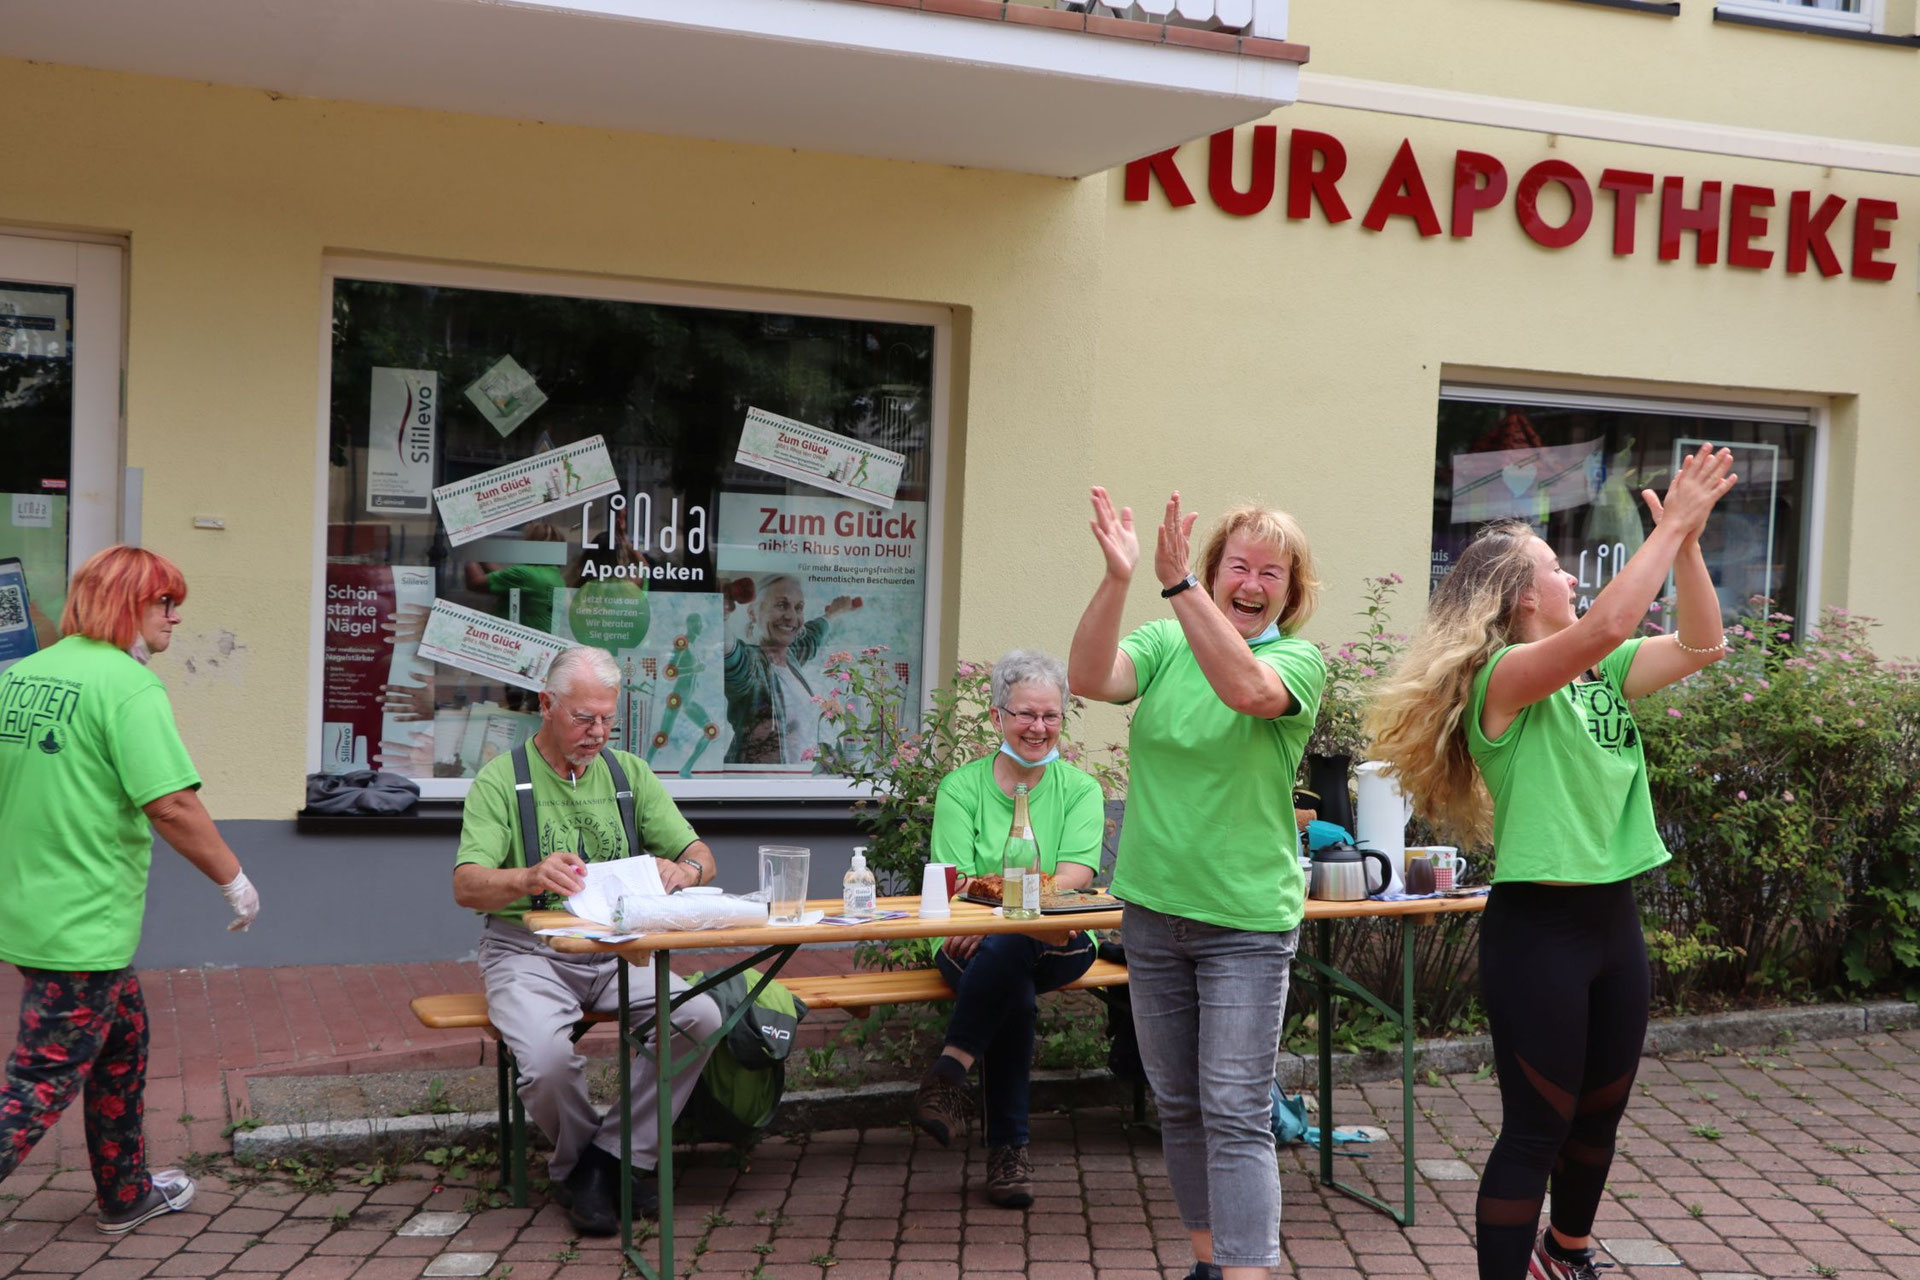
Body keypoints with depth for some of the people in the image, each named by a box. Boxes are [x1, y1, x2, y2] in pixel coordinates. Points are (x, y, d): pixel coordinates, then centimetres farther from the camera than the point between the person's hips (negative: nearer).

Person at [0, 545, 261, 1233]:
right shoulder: (128, 685, -17)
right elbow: (172, 804, -24)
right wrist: (234, 878, -12)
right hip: (82, 931, -9)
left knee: (123, 1038, 23)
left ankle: (128, 1194, 35)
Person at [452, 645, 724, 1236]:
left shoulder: (628, 773, 11)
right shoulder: (501, 779, -2)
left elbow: (700, 855, 8)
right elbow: (467, 886, -14)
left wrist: (683, 871, -18)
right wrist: (530, 879, -35)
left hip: (614, 950, 4)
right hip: (526, 950, -3)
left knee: (701, 1017, -22)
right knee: (547, 1056, -32)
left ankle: (614, 1156, -6)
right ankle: (576, 1164, 1)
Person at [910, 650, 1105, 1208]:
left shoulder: (1080, 789, 10)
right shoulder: (961, 787, 9)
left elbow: (1076, 874, -7)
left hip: (1057, 943, 0)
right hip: (978, 945, 0)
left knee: (1007, 946, -37)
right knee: (1013, 986, -35)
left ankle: (950, 1073, -27)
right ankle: (1007, 1146, -23)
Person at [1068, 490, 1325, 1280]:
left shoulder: (1298, 660, -6)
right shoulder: (1165, 643, 3)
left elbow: (1244, 687, -28)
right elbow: (1089, 678, -16)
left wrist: (1175, 583, -34)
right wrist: (1117, 577, -30)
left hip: (1247, 922, -4)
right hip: (1153, 910, 4)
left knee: (1235, 1115, -7)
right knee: (1178, 1106, 14)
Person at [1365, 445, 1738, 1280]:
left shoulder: (1600, 673, 10)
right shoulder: (1502, 676, -15)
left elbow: (1700, 646, 7)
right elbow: (1608, 625, -29)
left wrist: (1688, 538, -3)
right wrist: (1670, 525, -22)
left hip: (1613, 917, 8)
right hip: (1539, 925, -8)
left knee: (1600, 1113, 21)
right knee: (1537, 1127, -2)